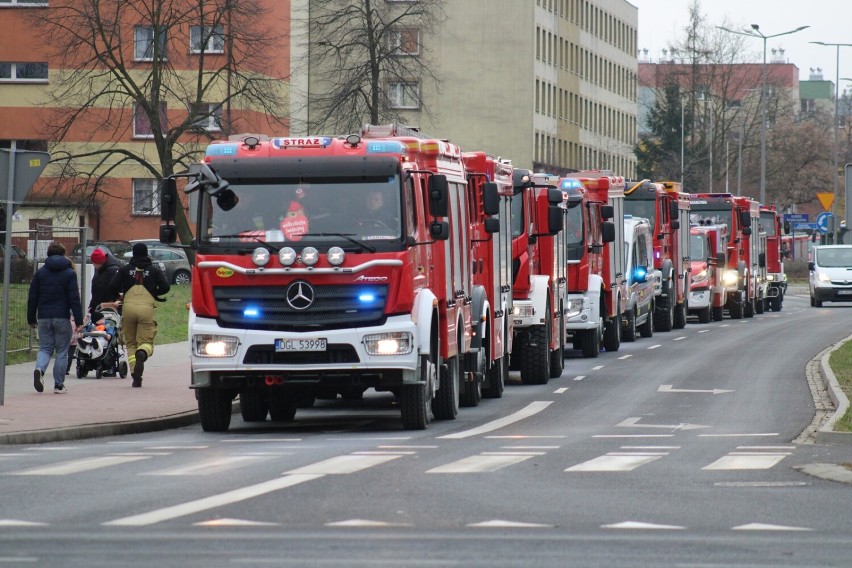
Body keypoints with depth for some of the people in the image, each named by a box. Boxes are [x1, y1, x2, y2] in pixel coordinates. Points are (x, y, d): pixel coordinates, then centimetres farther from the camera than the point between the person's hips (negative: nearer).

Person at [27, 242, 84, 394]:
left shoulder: (40, 273, 7)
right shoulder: (69, 273, -1)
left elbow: (32, 297, 8)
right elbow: (74, 299, -6)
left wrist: (31, 319, 16)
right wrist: (78, 320, -5)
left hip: (44, 318, 2)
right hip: (62, 317, -2)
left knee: (45, 348, 10)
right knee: (62, 352, 6)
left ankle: (39, 369, -20)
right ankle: (59, 385, 6)